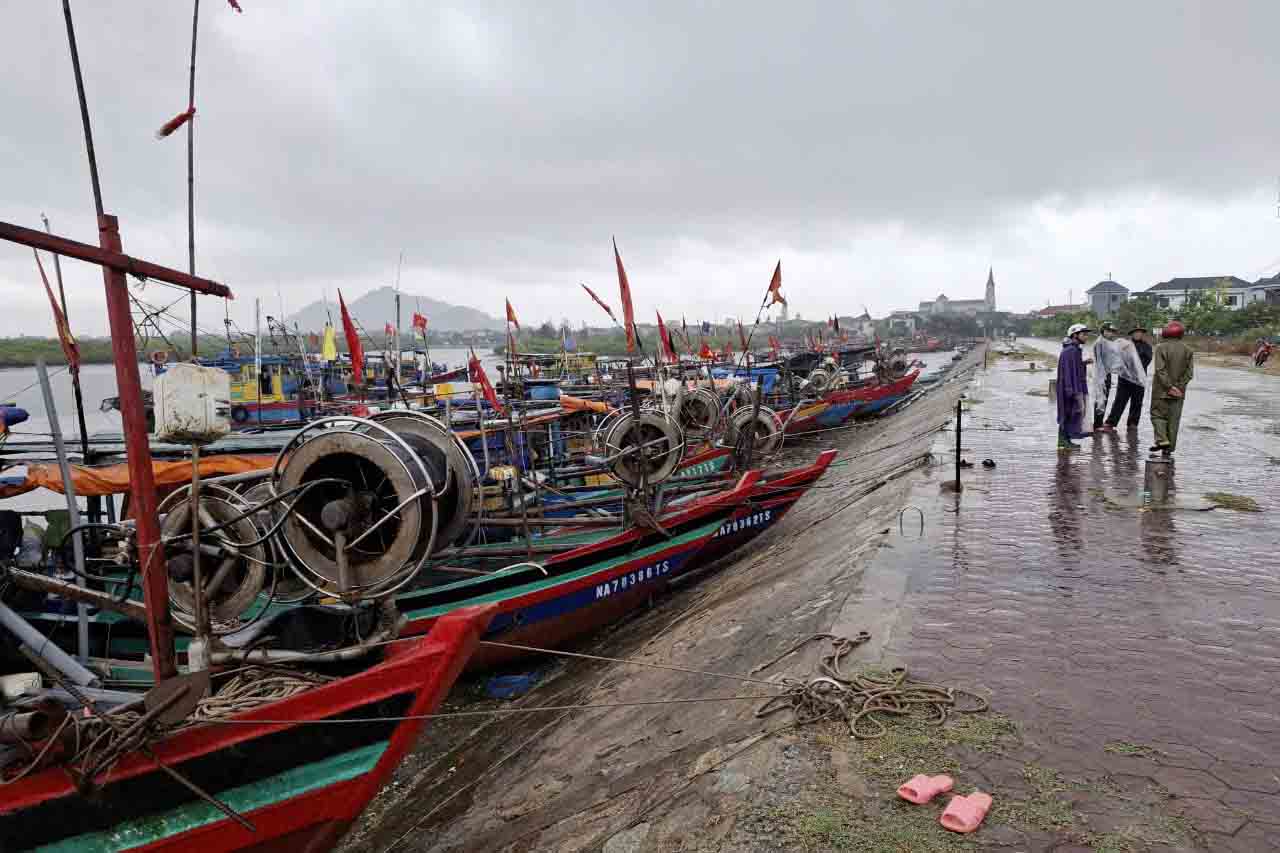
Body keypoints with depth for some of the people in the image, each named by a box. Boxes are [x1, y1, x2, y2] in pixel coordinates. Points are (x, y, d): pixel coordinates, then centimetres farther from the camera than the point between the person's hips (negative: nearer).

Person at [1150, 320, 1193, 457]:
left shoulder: (1161, 348, -10)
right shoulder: (1187, 349, 3)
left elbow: (1160, 370, -17)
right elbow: (1188, 373, 0)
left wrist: (1169, 386, -13)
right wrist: (1178, 387, -3)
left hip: (1161, 390, -4)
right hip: (1179, 391, 4)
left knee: (1158, 414, 6)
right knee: (1174, 419, 9)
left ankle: (1162, 440, -13)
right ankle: (1169, 447, 11)